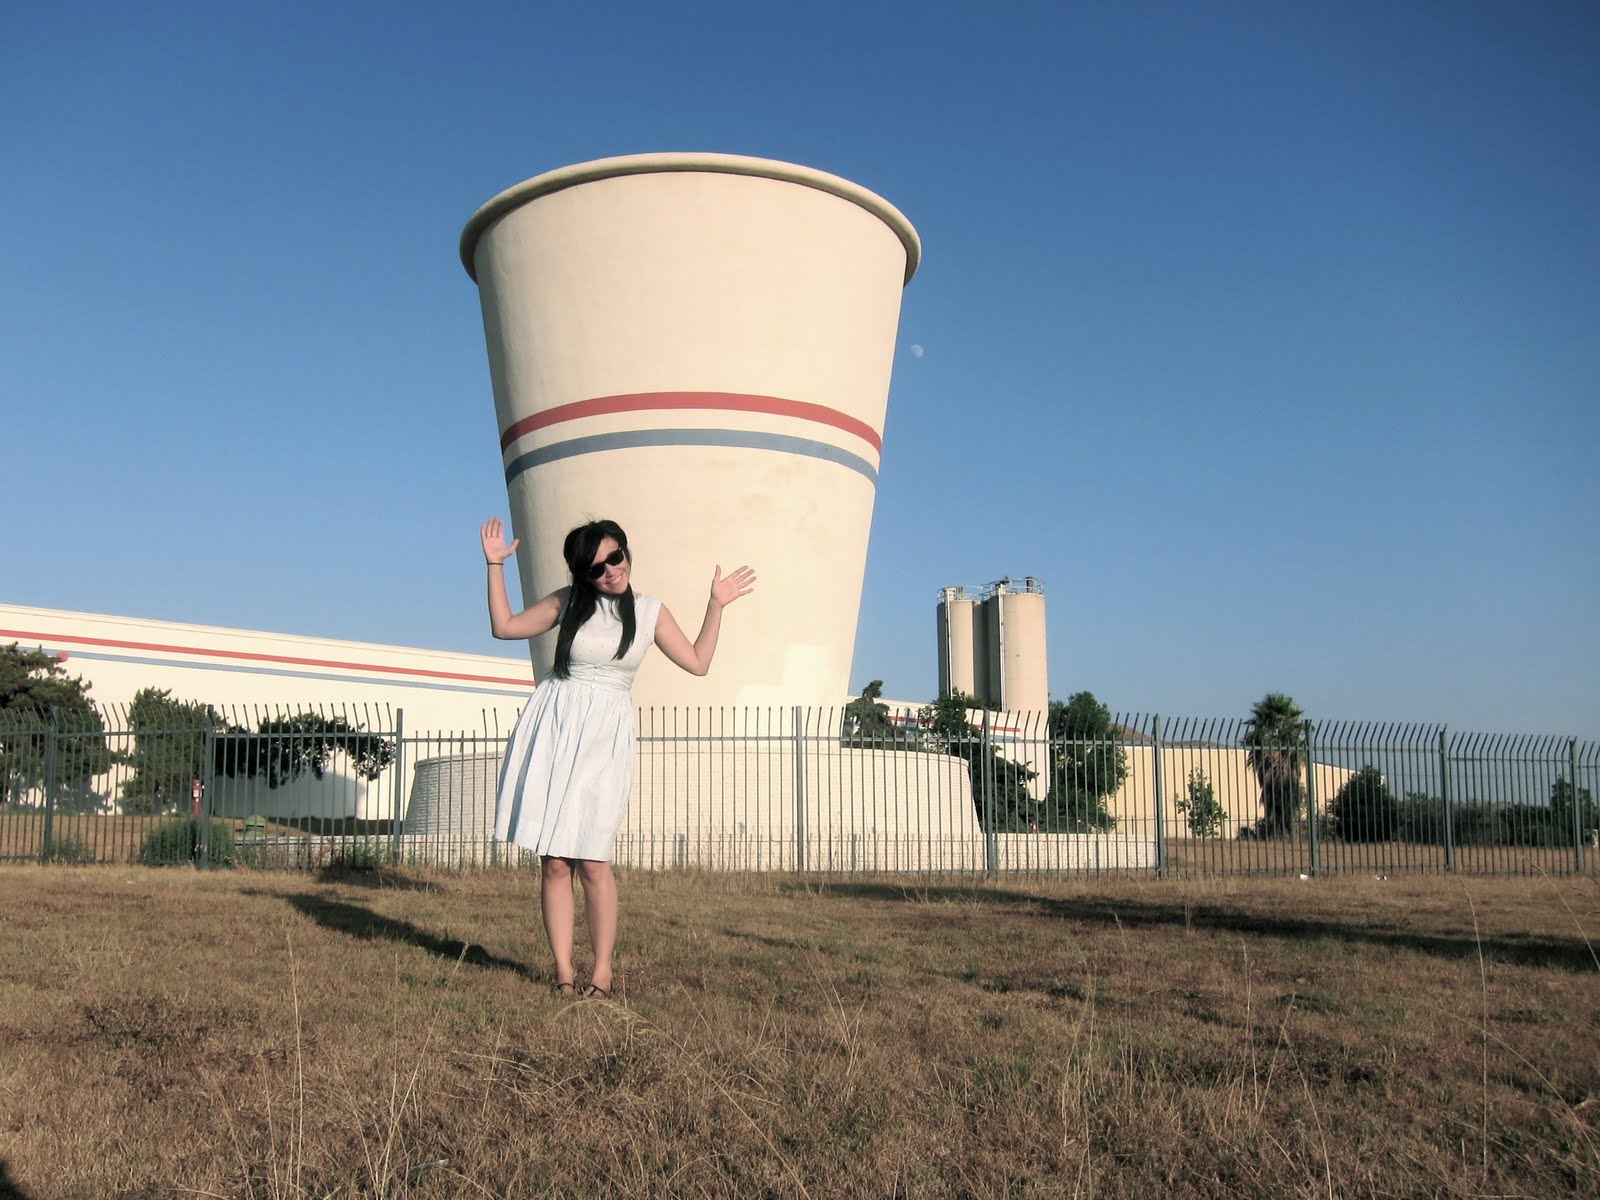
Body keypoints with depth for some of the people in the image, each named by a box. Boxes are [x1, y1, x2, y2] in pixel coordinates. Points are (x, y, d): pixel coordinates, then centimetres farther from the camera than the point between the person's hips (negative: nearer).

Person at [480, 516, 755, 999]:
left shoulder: (650, 611, 8)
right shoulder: (569, 602, 7)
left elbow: (697, 662, 7)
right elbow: (504, 625, 10)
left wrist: (716, 605, 5)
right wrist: (495, 565, 6)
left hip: (604, 740, -1)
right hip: (553, 729, 1)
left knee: (591, 861, -7)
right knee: (554, 862, -1)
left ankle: (602, 971, 4)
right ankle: (563, 971, 7)